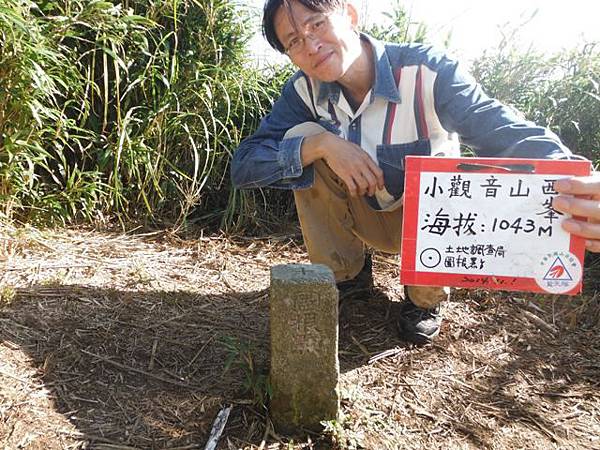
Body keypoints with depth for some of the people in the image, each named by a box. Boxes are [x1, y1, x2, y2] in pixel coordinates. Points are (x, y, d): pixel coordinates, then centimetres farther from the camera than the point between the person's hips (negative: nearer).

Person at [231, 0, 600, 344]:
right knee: (304, 139, -20)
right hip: (361, 213, 2)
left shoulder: (427, 71, -25)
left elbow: (511, 136, -35)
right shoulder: (304, 90, -15)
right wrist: (320, 143, -34)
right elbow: (244, 165, -19)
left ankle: (425, 297, 0)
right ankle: (347, 272, 2)